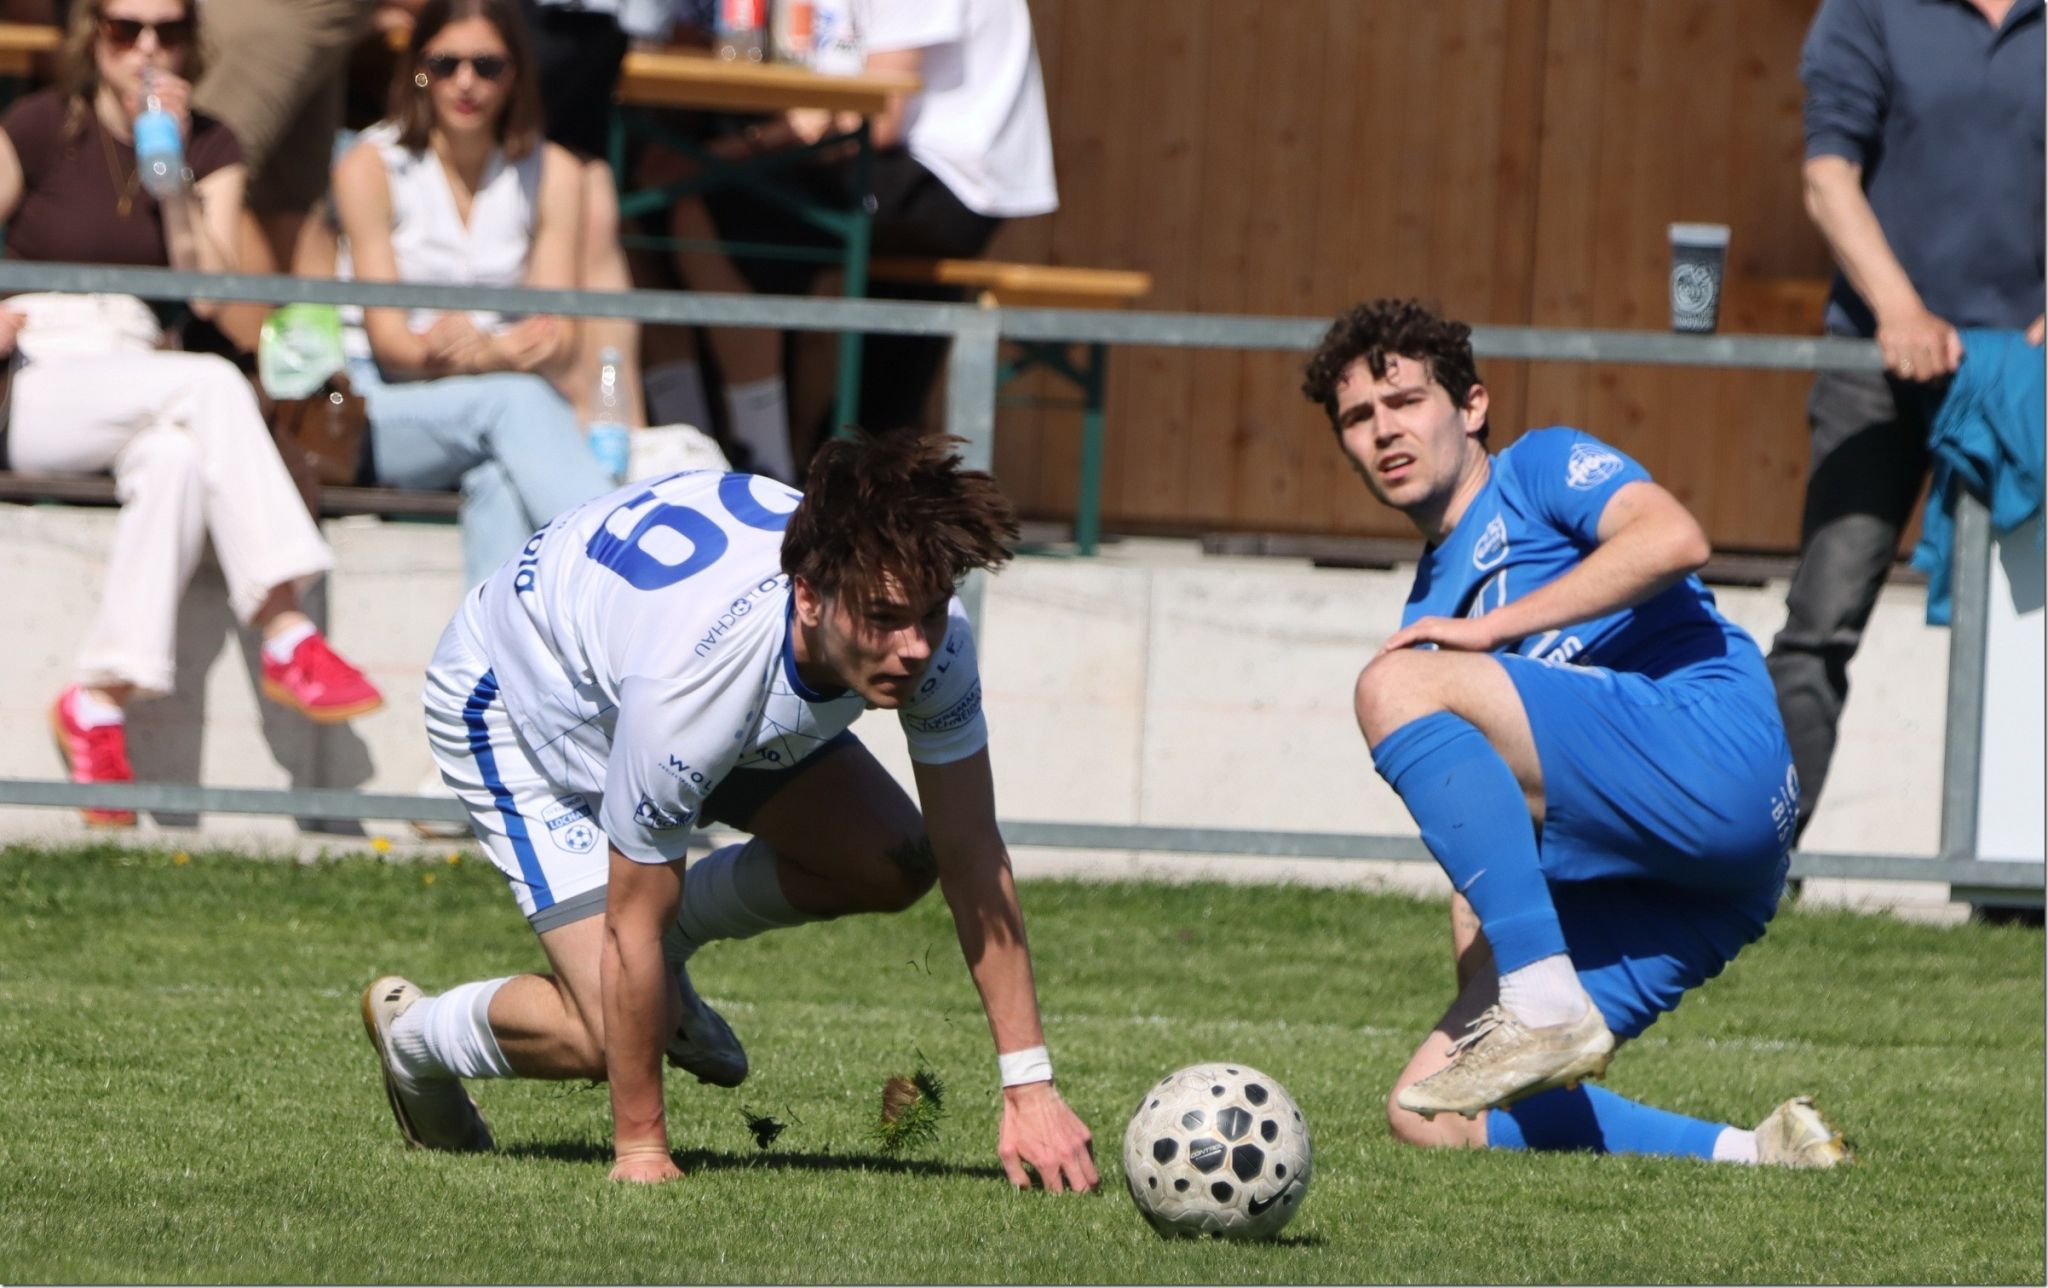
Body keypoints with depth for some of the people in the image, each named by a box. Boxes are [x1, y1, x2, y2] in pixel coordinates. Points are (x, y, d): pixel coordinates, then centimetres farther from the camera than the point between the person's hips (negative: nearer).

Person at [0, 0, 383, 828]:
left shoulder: (210, 147, 12)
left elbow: (209, 292, -1)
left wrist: (172, 169, -8)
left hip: (140, 378, 4)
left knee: (176, 456, -34)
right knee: (212, 386, -31)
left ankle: (103, 699, -36)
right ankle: (285, 632, -37)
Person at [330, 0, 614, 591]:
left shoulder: (553, 176, 7)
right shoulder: (371, 167, 0)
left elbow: (561, 341, -3)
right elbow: (386, 336, -8)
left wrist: (490, 352, -28)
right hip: (386, 411, -2)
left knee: (497, 481, -36)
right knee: (514, 403, -35)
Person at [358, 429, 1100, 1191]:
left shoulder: (929, 633, -30)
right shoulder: (691, 677, -45)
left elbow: (973, 858, -20)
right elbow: (632, 924, -33)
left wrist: (1029, 1086, -24)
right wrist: (640, 1146, -24)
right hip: (516, 707, -6)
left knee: (895, 867, -6)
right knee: (618, 1036, -17)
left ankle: (672, 944, 19)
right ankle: (412, 1031, 14)